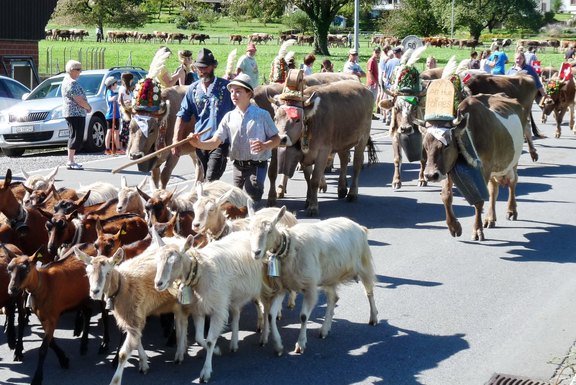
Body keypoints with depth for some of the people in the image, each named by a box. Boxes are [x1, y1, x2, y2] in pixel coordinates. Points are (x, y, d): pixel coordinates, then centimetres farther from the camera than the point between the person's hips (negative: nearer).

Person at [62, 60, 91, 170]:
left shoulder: (66, 81, 16)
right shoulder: (72, 83, -17)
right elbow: (79, 100, -21)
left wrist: (86, 107, 12)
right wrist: (88, 107, -5)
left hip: (70, 113, 11)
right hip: (76, 113, -11)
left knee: (73, 137, 15)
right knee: (76, 137, -10)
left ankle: (71, 161, 19)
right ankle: (70, 161, -11)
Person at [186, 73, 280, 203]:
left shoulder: (262, 115, -5)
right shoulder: (229, 117, 5)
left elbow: (276, 139, -1)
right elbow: (215, 142, -2)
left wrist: (265, 145, -22)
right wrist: (199, 144, -22)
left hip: (256, 166, -4)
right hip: (237, 167, 5)